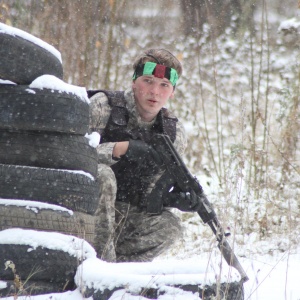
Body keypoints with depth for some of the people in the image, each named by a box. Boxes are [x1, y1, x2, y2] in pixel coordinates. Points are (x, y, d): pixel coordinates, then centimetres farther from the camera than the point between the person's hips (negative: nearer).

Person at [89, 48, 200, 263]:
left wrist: (176, 199, -18)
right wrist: (122, 149, -32)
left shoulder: (174, 134, 4)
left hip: (124, 219, 5)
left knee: (168, 226, -16)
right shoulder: (103, 106, -11)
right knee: (101, 175, -34)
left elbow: (149, 194, 5)